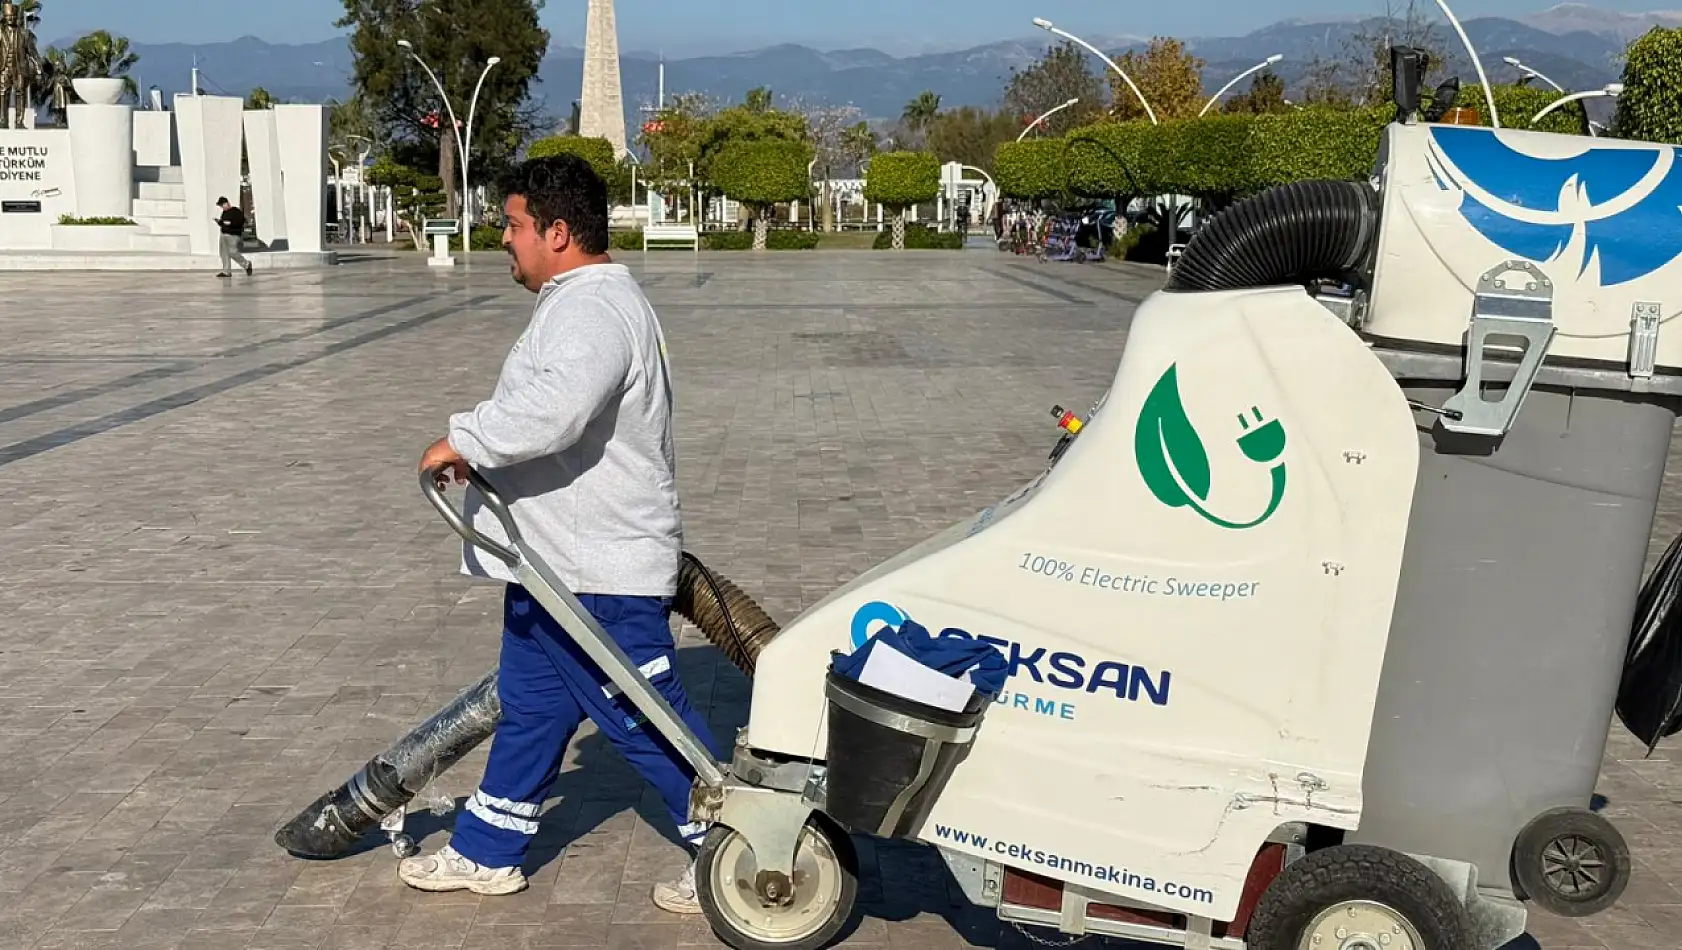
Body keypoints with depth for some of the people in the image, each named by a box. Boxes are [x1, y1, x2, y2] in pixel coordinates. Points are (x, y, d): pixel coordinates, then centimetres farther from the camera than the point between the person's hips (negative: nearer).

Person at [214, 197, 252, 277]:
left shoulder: (236, 211, -6)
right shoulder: (224, 212, 19)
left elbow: (241, 221, -16)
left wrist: (230, 223, -22)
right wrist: (219, 222, 6)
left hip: (233, 235, -8)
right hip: (224, 234, 8)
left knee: (232, 252, -14)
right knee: (224, 253, 2)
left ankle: (247, 264, 5)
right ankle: (226, 272, 3)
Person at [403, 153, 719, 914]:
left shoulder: (595, 309, -21)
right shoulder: (580, 301, 15)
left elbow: (552, 410, -37)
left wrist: (463, 440, -24)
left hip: (599, 573, -11)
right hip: (559, 561, 11)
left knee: (646, 722, -1)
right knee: (528, 708, 19)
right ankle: (487, 852, 33)